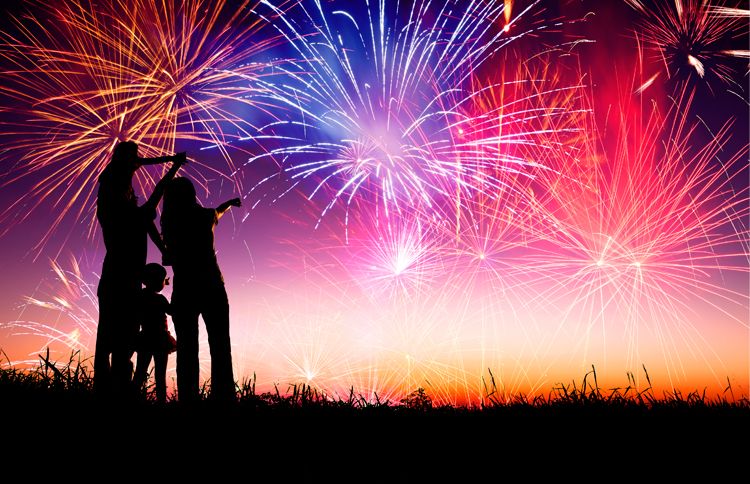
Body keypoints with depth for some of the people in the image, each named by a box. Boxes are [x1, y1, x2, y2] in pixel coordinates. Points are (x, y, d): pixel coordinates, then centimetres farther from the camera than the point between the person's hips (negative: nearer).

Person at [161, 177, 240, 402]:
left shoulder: (168, 221, 3)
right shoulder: (203, 216, 3)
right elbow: (216, 214, 27)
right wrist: (229, 203, 51)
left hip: (183, 291, 1)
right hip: (211, 288, -1)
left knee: (187, 352, 2)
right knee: (220, 350, 0)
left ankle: (188, 400, -4)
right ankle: (223, 398, -8)